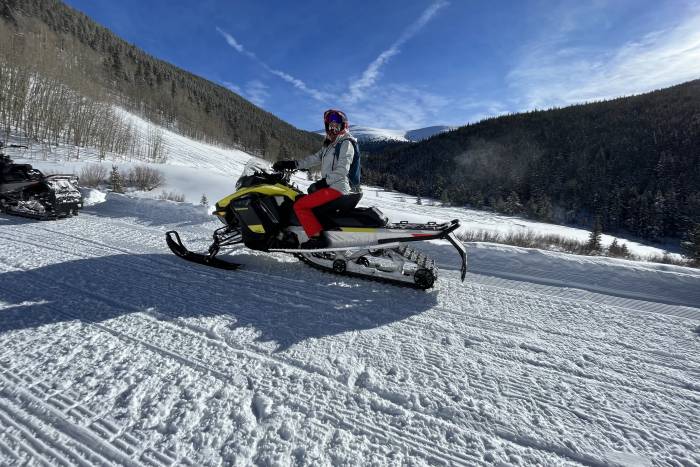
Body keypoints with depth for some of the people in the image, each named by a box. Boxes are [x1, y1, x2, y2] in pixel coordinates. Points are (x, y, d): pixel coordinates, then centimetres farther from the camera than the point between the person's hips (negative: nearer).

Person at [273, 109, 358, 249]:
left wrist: (324, 181, -22)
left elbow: (342, 170, -17)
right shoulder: (329, 145, 23)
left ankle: (317, 238, -17)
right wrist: (291, 164, 7)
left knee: (299, 205, -16)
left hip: (337, 187, -10)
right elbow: (314, 159, 16)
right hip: (329, 186, 10)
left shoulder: (346, 144, -5)